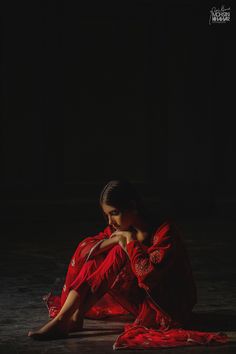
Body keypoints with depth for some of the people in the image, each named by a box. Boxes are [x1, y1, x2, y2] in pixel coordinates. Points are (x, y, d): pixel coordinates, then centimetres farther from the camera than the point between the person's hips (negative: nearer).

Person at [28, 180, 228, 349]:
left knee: (119, 254, -24)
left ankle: (63, 321, -23)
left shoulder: (165, 231, -20)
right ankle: (72, 317, -20)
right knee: (90, 259, -4)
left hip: (170, 309, -8)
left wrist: (130, 241, -19)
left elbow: (148, 274, -33)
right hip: (142, 303, 8)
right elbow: (84, 250, -4)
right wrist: (114, 239, -20)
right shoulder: (121, 228, 2)